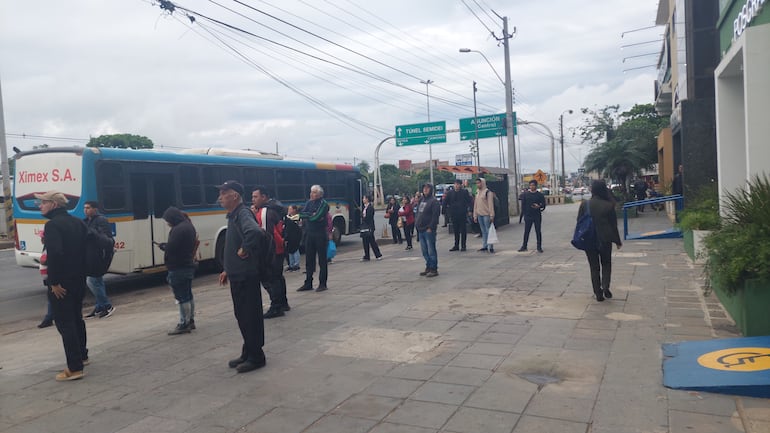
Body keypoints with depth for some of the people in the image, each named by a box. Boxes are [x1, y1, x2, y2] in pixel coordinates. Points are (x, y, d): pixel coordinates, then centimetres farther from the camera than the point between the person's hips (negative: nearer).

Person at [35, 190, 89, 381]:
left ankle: (75, 368, -4)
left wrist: (54, 282, -22)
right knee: (76, 318, 22)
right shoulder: (77, 222, 11)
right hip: (79, 280, 9)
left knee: (64, 323, -4)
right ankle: (82, 355, 37)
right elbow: (87, 247, 14)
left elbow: (54, 254, -27)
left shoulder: (52, 224, -15)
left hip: (61, 283, -9)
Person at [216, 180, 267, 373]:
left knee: (251, 316, -1)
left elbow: (255, 232, -40)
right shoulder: (233, 216, 15)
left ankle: (256, 356, 10)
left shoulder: (243, 214, -17)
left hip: (247, 276, -10)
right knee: (241, 315, 16)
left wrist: (244, 250, -26)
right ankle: (247, 353, 27)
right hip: (237, 276, 10)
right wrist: (228, 270, 23)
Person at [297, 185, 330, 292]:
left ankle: (322, 284, 8)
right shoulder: (309, 202, 11)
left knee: (322, 260, 1)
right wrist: (311, 215, -13)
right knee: (309, 260, 11)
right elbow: (301, 214, -1)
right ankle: (308, 283, 19)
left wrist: (306, 217, -4)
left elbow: (316, 218, -20)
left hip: (320, 235, -6)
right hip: (309, 234, 6)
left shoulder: (323, 204, -9)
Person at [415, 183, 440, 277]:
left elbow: (435, 216, -15)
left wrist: (430, 227, -19)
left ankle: (434, 269, 1)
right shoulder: (422, 200, 18)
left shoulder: (434, 201, -8)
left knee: (431, 250, -4)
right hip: (421, 230, 8)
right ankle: (428, 267, 21)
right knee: (424, 251, 12)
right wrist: (417, 224, 14)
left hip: (429, 230, -8)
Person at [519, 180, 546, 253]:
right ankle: (524, 246, 14)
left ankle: (539, 247, 11)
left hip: (537, 216, -1)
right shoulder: (526, 194, 5)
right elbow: (523, 205, 8)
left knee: (538, 232, 4)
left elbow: (543, 205, 2)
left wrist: (538, 206, -19)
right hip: (528, 216, 1)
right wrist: (524, 213, -1)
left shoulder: (540, 195, 1)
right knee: (526, 232, 5)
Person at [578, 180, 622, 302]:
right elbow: (614, 224, 0)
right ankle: (605, 286, -2)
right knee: (606, 264, 19)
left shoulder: (584, 204, -9)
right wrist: (617, 241, 10)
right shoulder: (609, 205, -7)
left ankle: (598, 293, 10)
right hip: (605, 240, 0)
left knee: (594, 267, 10)